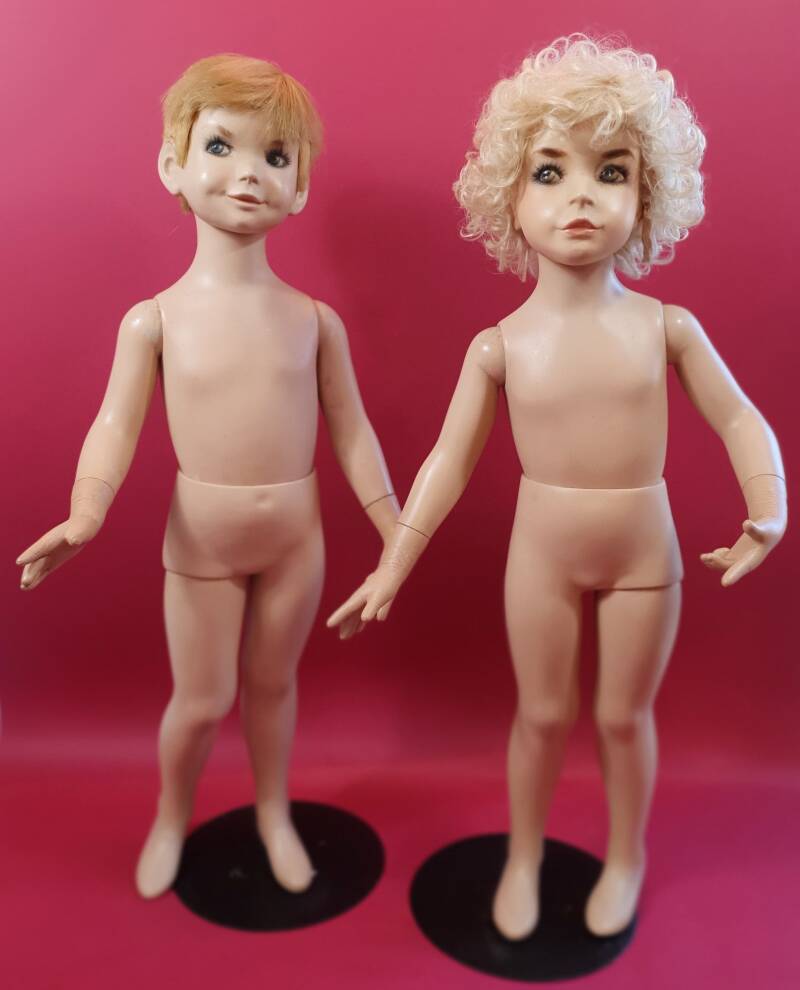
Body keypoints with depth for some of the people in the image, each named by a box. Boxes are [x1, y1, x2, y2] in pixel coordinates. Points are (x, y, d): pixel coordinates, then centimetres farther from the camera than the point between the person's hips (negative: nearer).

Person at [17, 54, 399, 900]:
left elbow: (351, 431, 0)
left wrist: (396, 527, 0)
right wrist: (84, 514, -29)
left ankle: (274, 814, 43)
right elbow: (117, 425, -12)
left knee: (272, 683, 18)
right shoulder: (155, 318, -8)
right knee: (201, 699, 12)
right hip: (200, 540, -1)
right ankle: (171, 818, 42)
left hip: (296, 537, 1)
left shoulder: (314, 319, -4)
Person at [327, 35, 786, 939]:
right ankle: (523, 857, 41)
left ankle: (626, 858, 43)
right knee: (541, 715, 15)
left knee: (623, 716, 16)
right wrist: (392, 565, -5)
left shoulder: (666, 326, -10)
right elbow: (450, 463, -5)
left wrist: (768, 513, -17)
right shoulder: (500, 345, -11)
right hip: (542, 558, 0)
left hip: (644, 558, 0)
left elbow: (741, 422, -2)